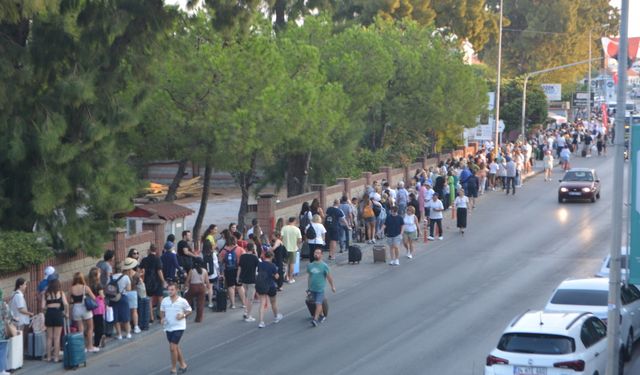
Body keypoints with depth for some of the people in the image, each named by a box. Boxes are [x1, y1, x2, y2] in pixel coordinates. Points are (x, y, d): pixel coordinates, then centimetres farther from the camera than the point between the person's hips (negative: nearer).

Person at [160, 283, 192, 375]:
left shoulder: (182, 301, -9)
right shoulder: (164, 300, 2)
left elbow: (189, 311, 3)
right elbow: (162, 311, 15)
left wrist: (183, 315, -15)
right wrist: (162, 318, -4)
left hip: (178, 327, -5)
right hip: (168, 327, 5)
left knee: (173, 347, -13)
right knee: (175, 347, 17)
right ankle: (183, 364, 36)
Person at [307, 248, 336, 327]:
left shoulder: (324, 266, -8)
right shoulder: (310, 265, 5)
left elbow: (329, 276, 0)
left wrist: (332, 286, 5)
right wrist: (308, 288, 17)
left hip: (320, 289, -5)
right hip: (312, 288, 5)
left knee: (318, 303, -12)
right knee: (318, 303, 15)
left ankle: (315, 319, -14)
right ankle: (321, 316, 32)